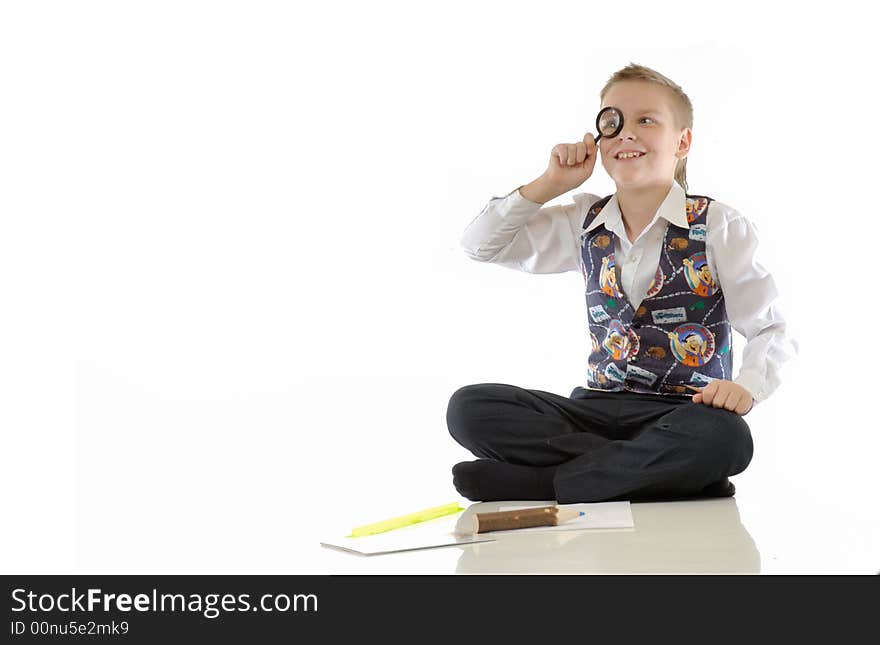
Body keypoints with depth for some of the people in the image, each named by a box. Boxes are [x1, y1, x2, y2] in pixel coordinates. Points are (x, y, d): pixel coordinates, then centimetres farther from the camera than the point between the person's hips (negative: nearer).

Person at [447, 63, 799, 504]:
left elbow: (771, 330, -3)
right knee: (468, 406, -19)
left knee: (725, 437, -40)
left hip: (685, 412, -4)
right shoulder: (585, 223, 10)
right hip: (599, 406, 4)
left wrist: (746, 386, -24)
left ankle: (536, 481, -26)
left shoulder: (715, 225, -2)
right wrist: (551, 184, 2)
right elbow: (480, 244, 12)